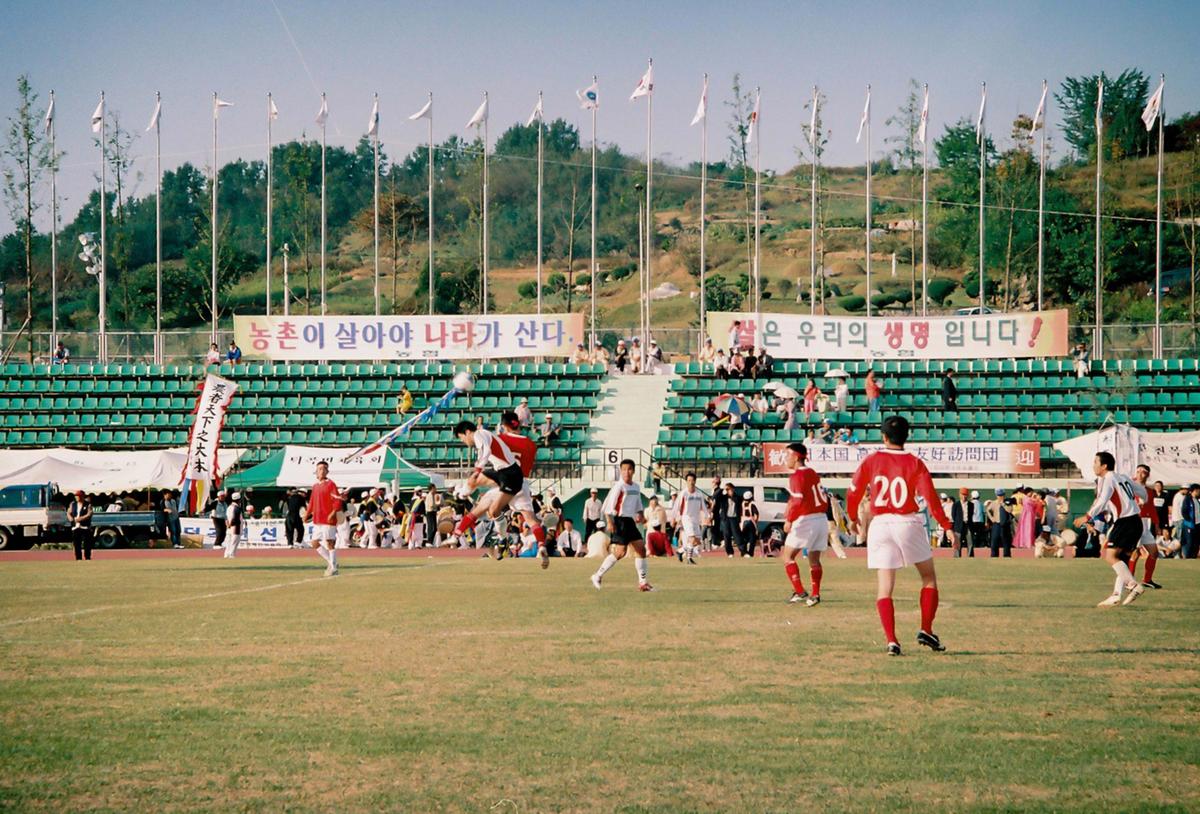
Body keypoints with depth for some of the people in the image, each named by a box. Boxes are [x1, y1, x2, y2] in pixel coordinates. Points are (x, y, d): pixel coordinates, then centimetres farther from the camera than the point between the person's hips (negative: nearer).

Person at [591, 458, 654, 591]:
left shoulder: (636, 487, 13)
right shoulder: (618, 486, -10)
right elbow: (609, 504, -14)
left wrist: (641, 515, 7)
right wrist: (610, 521, -21)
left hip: (630, 521, 8)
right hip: (620, 521, -8)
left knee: (641, 548, 4)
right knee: (620, 552, -13)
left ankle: (643, 582, 10)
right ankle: (598, 576, -2)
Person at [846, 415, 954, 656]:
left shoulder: (871, 461, 2)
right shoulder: (915, 463, -1)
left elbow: (853, 494, 5)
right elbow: (930, 498, -8)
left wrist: (853, 519, 22)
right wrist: (947, 527, -6)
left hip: (879, 525, 1)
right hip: (908, 523, -1)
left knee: (884, 588, 4)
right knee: (929, 577, 16)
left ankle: (891, 640, -7)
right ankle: (926, 630, 7)